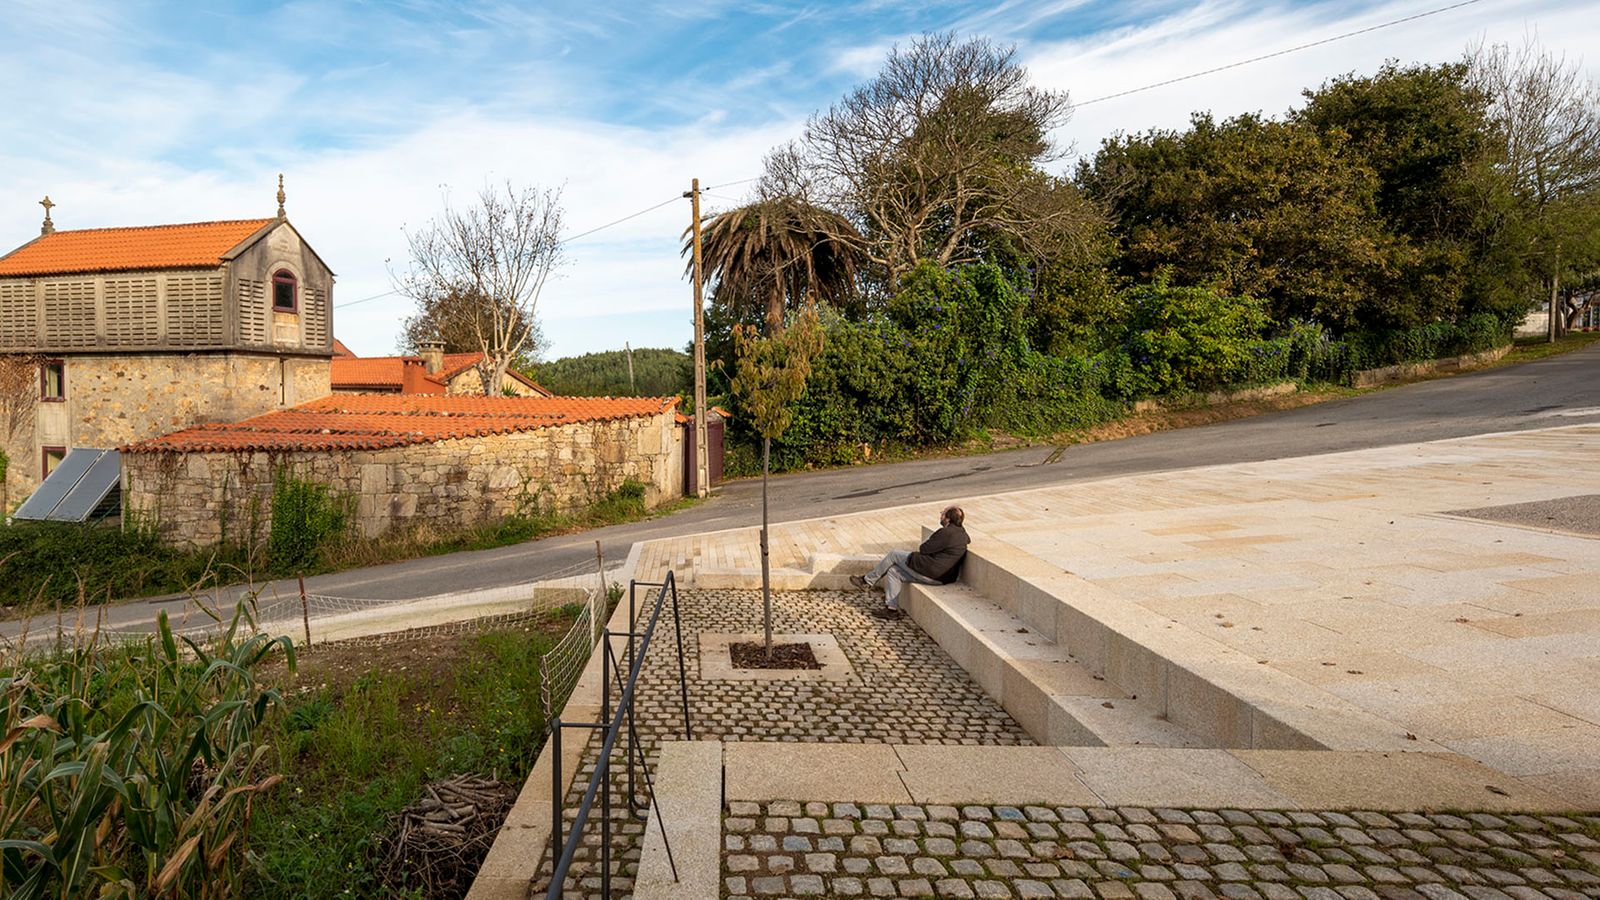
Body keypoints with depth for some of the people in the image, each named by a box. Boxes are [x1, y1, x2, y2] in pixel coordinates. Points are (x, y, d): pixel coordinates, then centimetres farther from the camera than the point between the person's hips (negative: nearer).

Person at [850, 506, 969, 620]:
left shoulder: (946, 533, -20)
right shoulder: (961, 532, 8)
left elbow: (924, 549, -16)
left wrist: (921, 548, 9)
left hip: (931, 573, -10)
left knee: (893, 555, 4)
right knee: (893, 571, 15)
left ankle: (868, 581, 15)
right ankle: (892, 608, 12)